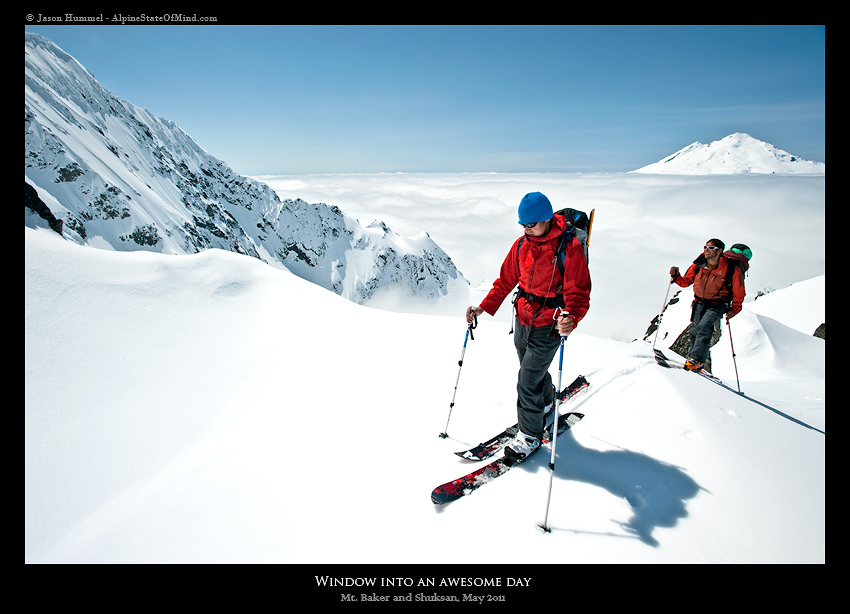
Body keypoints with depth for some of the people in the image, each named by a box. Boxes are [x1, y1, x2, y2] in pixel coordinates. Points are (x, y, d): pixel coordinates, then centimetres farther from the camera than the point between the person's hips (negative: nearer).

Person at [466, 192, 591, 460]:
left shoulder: (569, 247, -18)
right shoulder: (522, 244, -1)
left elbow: (578, 292, -19)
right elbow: (506, 280, 6)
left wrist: (571, 319, -39)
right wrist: (484, 307, -3)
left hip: (548, 325, -6)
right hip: (522, 319, 6)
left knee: (527, 380, -4)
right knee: (533, 370, 24)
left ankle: (530, 435, 16)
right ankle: (547, 402, 55)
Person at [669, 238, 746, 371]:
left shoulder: (731, 270, -14)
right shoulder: (698, 265, -5)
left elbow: (739, 292, -3)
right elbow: (686, 281, 7)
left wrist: (735, 309, -6)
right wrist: (676, 277, -12)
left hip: (717, 305, -4)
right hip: (700, 303, 4)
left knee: (703, 327, -24)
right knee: (695, 331, 0)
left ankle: (696, 360, -20)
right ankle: (693, 358, 15)